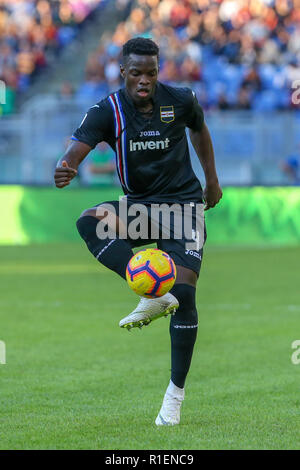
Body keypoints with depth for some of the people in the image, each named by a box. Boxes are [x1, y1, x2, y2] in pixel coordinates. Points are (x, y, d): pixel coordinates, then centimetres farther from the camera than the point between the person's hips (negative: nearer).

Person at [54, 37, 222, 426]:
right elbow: (78, 148, -27)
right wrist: (65, 170, -50)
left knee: (184, 295, -14)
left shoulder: (181, 101, -7)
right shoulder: (107, 112, -12)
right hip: (138, 205, 1)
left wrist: (212, 181, 21)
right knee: (89, 221, -31)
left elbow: (199, 131, 15)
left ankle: (175, 394, -2)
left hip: (183, 202, -1)